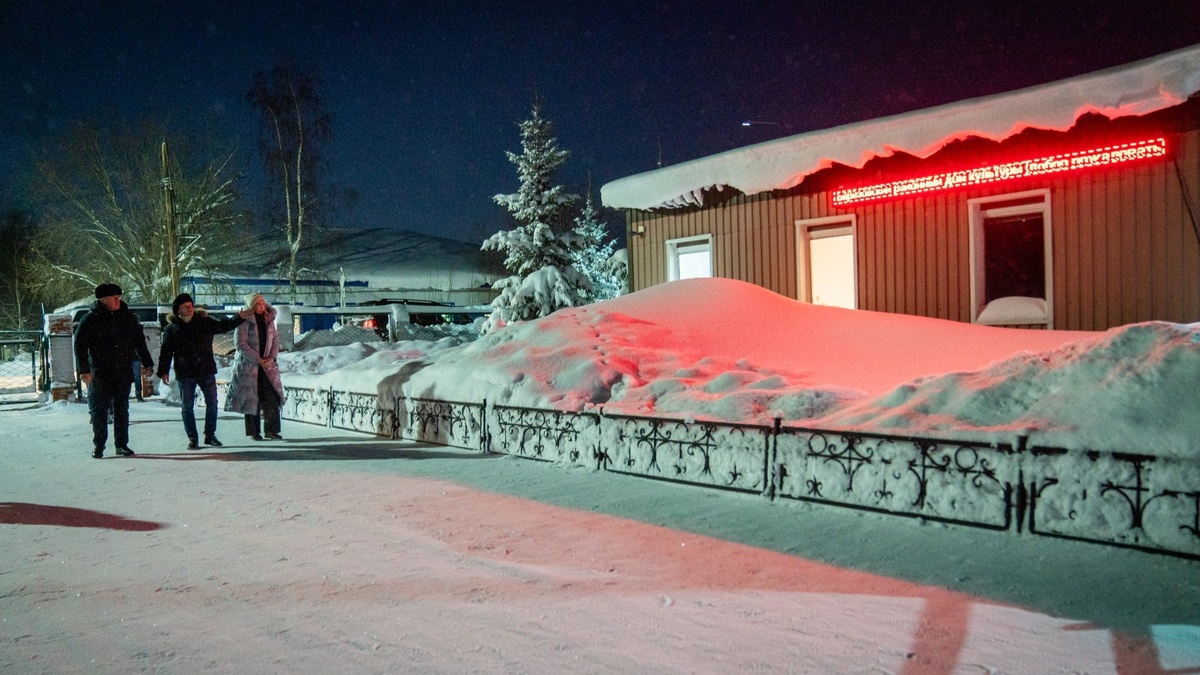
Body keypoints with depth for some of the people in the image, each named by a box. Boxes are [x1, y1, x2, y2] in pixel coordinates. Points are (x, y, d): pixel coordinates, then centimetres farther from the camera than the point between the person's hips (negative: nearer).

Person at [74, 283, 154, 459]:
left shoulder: (127, 317, 7)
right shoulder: (90, 319, -5)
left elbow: (139, 341, 14)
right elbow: (80, 345, -5)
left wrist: (147, 363, 12)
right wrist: (84, 370, -13)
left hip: (123, 373, 3)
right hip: (99, 374, -3)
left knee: (122, 410, 7)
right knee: (99, 411, 2)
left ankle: (122, 444, 14)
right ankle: (98, 446, 13)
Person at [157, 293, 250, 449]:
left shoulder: (205, 322, 5)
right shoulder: (171, 329, 1)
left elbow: (223, 326, 2)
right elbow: (166, 352, 3)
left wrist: (240, 317, -14)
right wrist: (163, 371, -3)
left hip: (207, 370, 2)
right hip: (185, 373, -1)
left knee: (212, 403, 4)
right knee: (187, 407, 3)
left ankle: (210, 435, 16)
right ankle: (192, 439, 13)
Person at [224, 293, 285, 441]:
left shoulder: (268, 319, 8)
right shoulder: (244, 322, -9)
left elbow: (275, 340, 12)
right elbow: (241, 344, -13)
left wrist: (272, 357, -4)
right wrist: (258, 359, -14)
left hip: (267, 364, 4)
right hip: (248, 365, -4)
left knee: (272, 395, -4)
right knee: (251, 398, 0)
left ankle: (271, 429, 1)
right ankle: (253, 431, 9)